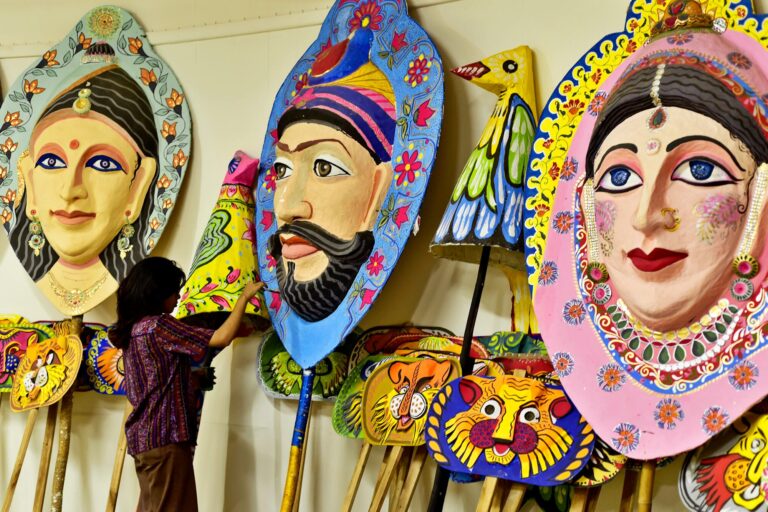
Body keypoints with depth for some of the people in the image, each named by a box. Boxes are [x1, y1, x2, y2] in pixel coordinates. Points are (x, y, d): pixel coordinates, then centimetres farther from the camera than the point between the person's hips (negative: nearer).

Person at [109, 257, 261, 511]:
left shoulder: (133, 329, 13)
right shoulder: (159, 325, -15)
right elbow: (222, 338, -18)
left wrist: (195, 377, 14)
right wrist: (244, 296, -9)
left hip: (145, 435, 9)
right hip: (164, 436, -9)